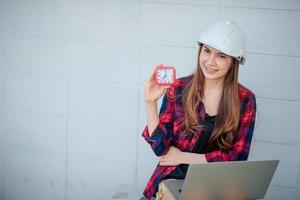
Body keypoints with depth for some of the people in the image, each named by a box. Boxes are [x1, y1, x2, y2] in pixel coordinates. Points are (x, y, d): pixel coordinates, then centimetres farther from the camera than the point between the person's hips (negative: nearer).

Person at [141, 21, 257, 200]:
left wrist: (183, 157, -6)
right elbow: (161, 148, -5)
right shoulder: (178, 88, -4)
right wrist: (151, 103, -17)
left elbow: (238, 156, -5)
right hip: (172, 178, 0)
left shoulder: (245, 99, -4)